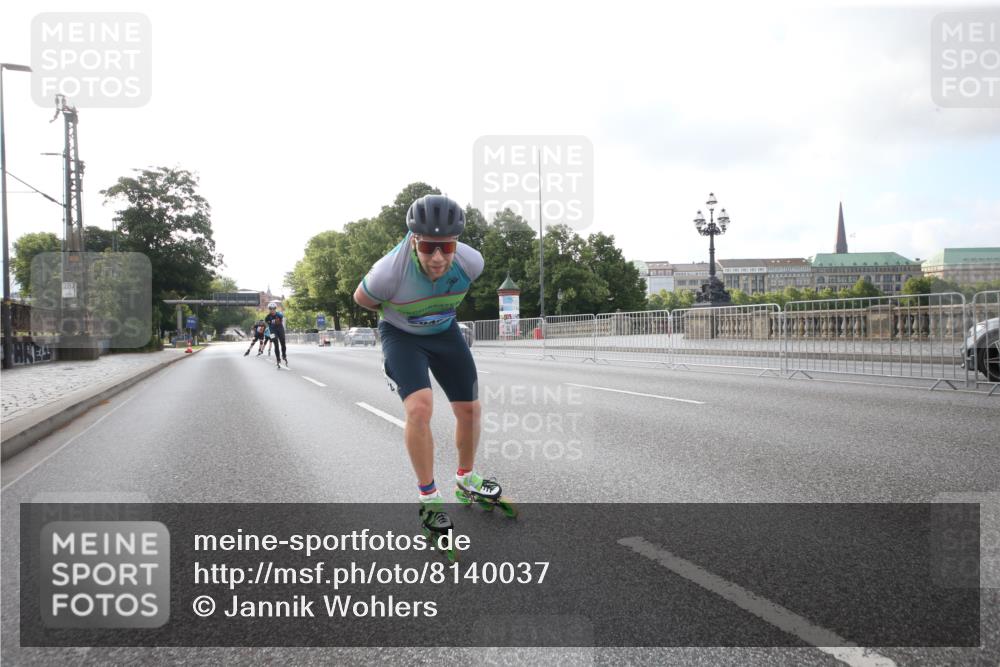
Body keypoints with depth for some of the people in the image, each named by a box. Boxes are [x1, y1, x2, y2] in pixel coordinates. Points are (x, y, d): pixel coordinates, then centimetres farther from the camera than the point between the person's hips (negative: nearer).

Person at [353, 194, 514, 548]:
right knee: (419, 407, -25)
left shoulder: (471, 262, -27)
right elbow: (361, 299, -12)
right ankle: (429, 499, -8)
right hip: (401, 335, -4)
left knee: (470, 409, 5)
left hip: (445, 331, 4)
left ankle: (466, 480, 32)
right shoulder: (389, 272, -37)